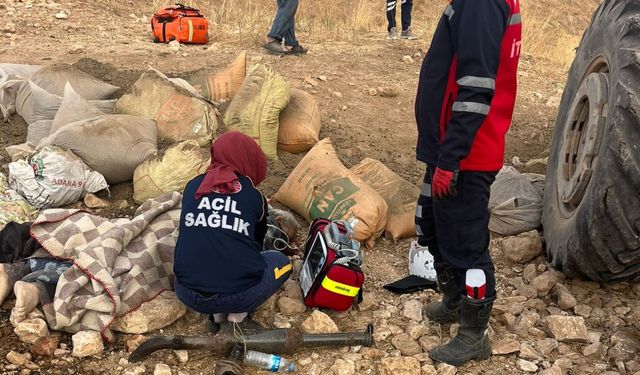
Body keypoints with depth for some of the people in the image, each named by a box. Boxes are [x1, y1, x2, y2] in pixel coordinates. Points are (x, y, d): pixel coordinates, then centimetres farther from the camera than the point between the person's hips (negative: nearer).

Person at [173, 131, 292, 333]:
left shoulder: (193, 187, 9)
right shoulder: (254, 196, 5)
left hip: (188, 295, 3)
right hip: (239, 295, -3)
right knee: (281, 261, 27)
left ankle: (217, 314, 16)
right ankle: (238, 315, 8)